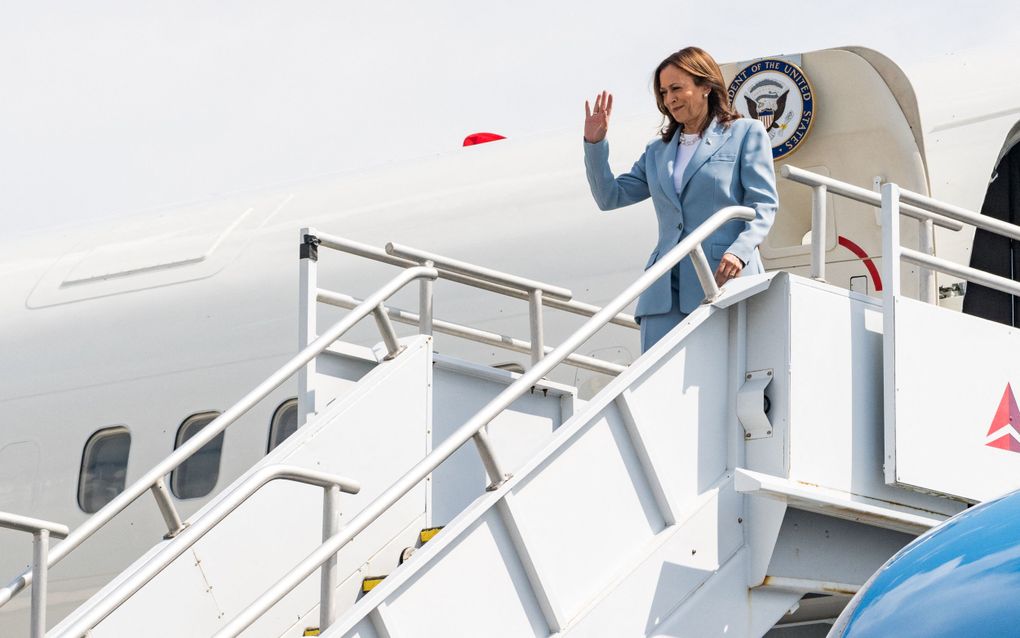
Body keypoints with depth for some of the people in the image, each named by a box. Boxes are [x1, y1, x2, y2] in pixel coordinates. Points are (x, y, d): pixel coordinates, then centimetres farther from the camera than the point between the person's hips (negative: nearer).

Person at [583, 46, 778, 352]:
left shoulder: (746, 133, 8)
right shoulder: (658, 150, 23)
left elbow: (763, 205, 0)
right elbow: (610, 196, 23)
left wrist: (739, 251, -17)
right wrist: (594, 143, 10)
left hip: (724, 278, -4)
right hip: (667, 289, 5)